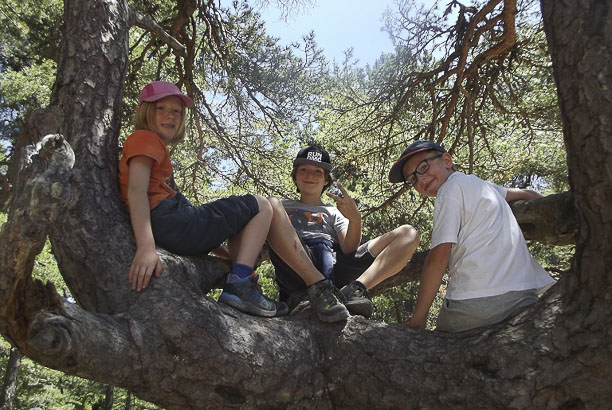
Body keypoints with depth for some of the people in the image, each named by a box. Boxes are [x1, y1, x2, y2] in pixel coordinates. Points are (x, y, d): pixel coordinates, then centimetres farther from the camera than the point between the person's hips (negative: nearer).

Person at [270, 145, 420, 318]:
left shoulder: (335, 212, 30)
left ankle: (355, 289, -34)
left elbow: (349, 249, 11)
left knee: (408, 234, -8)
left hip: (334, 269, 2)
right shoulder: (282, 206, 31)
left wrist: (355, 219, -9)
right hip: (296, 270, -2)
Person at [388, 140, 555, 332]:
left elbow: (438, 258, -8)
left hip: (477, 300, -7)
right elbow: (530, 195, 39)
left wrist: (418, 318, -5)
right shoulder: (481, 185, 24)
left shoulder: (451, 188, 0)